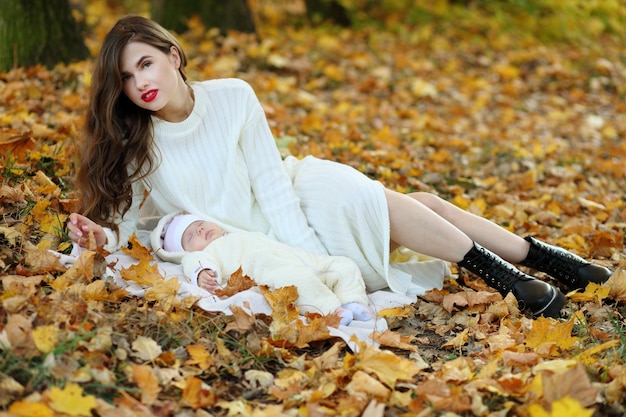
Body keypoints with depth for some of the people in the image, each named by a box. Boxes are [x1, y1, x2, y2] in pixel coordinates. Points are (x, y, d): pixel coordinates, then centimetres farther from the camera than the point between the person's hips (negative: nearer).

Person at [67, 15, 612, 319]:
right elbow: (119, 227, -3)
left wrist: (309, 253, -19)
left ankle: (553, 263, -4)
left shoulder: (233, 97, -7)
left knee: (426, 205, -15)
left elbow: (270, 182, -8)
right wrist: (99, 237, -27)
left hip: (297, 199, 3)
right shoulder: (131, 146, -9)